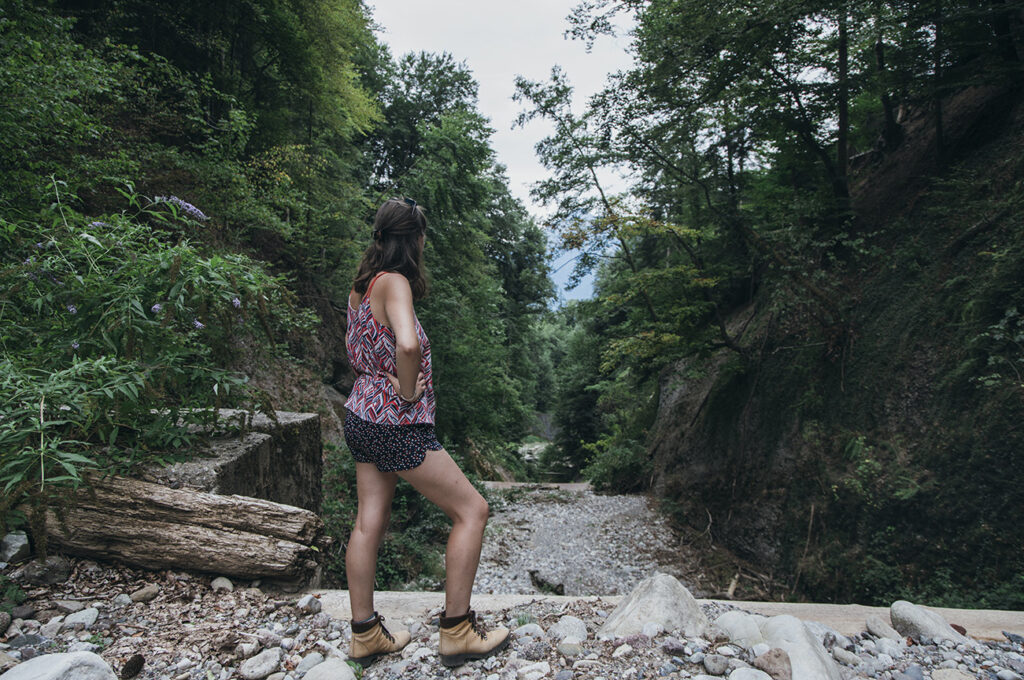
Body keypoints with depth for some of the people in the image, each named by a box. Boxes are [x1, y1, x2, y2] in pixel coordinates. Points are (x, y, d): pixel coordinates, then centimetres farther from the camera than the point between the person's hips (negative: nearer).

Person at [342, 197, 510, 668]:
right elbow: (407, 344, -35)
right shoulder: (394, 283, -18)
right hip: (397, 426, -9)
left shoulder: (361, 286, 10)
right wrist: (407, 392, -19)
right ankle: (457, 631, 11)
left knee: (369, 523, 15)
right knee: (472, 510, 3)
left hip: (361, 417, 10)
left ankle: (365, 635, 28)